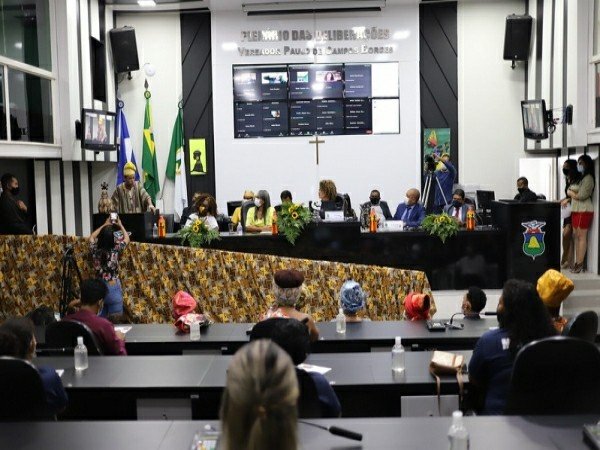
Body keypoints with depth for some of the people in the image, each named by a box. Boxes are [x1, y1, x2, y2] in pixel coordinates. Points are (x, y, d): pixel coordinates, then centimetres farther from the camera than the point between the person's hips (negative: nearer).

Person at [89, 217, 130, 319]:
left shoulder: (95, 250, -7)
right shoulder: (115, 251, -16)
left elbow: (91, 237, 16)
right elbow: (127, 239, 2)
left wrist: (105, 225, 19)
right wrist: (120, 225, 15)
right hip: (113, 289, -4)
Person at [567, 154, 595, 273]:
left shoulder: (588, 178, -8)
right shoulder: (579, 177, 20)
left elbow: (581, 195, -14)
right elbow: (570, 190, 19)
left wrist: (571, 193, 1)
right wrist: (572, 194, -1)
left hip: (584, 211, -9)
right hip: (576, 210, 9)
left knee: (582, 236, -8)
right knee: (576, 236, 7)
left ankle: (580, 264, -7)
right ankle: (577, 262, 9)